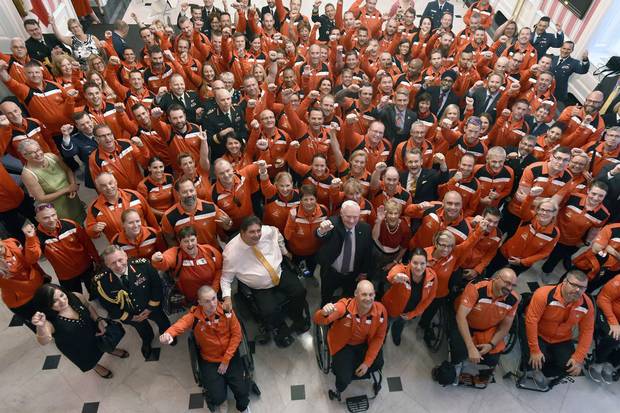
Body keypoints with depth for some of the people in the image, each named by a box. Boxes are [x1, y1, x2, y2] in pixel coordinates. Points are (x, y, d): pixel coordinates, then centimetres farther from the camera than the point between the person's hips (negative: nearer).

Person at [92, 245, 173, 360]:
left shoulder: (142, 264, -36)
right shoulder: (100, 280, -32)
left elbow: (156, 285, -19)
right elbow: (108, 304, -17)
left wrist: (151, 307, -16)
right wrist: (130, 317, -12)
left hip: (152, 306, 0)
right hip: (129, 313, 1)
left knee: (164, 324, 30)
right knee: (143, 331, 33)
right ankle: (147, 341, 69)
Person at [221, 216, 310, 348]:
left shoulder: (267, 231, -17)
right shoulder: (232, 252, -23)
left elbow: (277, 233, 10)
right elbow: (226, 278, -11)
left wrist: (285, 251, 17)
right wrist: (227, 297, -23)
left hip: (280, 274, 3)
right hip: (260, 289, -3)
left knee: (300, 292, -13)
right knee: (270, 312, -22)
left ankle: (298, 320, 19)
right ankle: (282, 331, 15)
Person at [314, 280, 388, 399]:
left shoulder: (380, 310, -23)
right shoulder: (344, 307, -34)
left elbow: (378, 337, -8)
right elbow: (319, 321, -38)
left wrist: (367, 363, -9)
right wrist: (324, 313, -62)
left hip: (365, 344, 4)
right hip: (344, 345, -4)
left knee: (377, 364, -13)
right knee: (344, 379, -15)